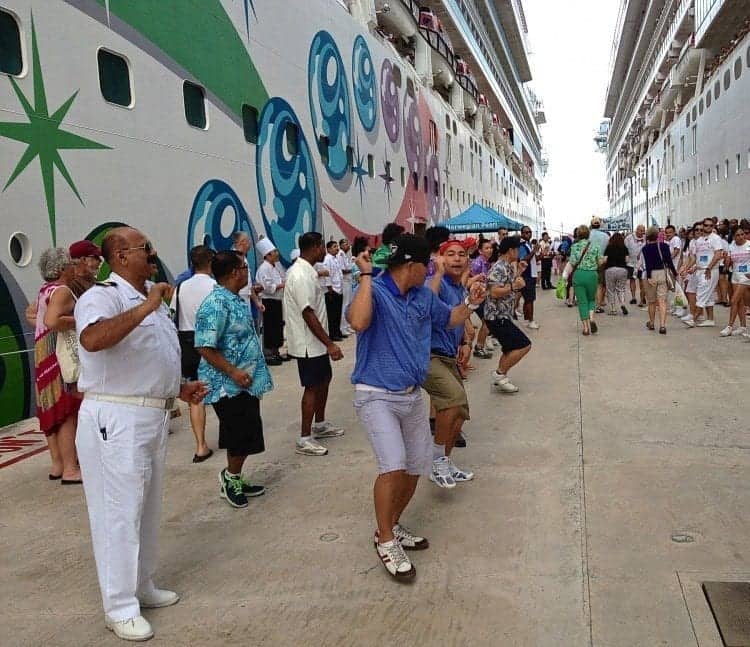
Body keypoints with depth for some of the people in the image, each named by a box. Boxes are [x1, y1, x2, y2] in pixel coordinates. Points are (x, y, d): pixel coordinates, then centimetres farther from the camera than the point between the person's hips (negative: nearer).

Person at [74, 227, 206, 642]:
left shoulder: (149, 298, 15)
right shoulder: (103, 296, -15)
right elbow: (92, 339, -37)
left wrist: (177, 388, 14)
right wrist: (145, 307, -33)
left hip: (153, 415, 10)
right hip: (115, 419, -9)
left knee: (148, 508, 18)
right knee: (119, 512, 0)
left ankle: (142, 586, 34)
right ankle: (120, 607, 13)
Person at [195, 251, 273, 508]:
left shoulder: (237, 300, 11)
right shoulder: (216, 304, -20)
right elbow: (205, 348, -23)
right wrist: (234, 372, -24)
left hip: (246, 383, 10)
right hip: (229, 386, -10)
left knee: (245, 438, 16)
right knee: (242, 438, -1)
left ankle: (233, 480, 30)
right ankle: (230, 476, 21)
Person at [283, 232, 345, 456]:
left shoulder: (305, 271, 10)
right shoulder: (301, 276, -22)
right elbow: (308, 314, -26)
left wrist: (327, 342, 21)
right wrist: (330, 344, -25)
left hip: (316, 342, 10)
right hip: (309, 343, -10)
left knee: (324, 379, 20)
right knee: (312, 387, -3)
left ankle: (320, 425, 35)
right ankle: (304, 439, 6)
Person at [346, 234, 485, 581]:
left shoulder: (424, 295, 5)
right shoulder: (374, 290, -16)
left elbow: (449, 318, 23)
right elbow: (358, 322, -38)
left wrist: (469, 302, 5)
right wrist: (366, 276, -30)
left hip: (412, 395, 8)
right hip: (376, 396, -8)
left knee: (417, 467, 14)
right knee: (393, 466, -19)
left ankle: (392, 525, 35)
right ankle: (385, 541, 2)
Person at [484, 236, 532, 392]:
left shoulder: (507, 267, 14)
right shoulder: (498, 268, -17)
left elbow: (510, 289, 24)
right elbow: (494, 292, -26)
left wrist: (519, 272, 19)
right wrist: (514, 286, -26)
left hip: (503, 316, 11)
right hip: (497, 317, -11)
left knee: (511, 348, 18)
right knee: (524, 345, -12)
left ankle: (500, 378, 23)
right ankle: (500, 373, -5)